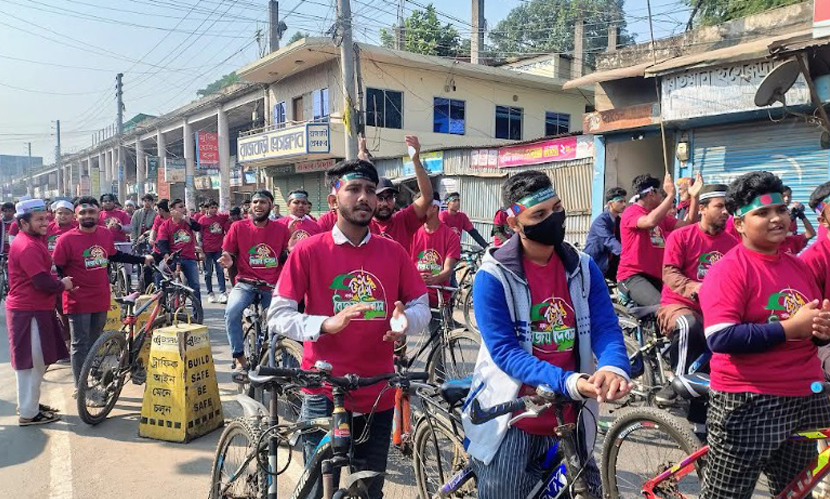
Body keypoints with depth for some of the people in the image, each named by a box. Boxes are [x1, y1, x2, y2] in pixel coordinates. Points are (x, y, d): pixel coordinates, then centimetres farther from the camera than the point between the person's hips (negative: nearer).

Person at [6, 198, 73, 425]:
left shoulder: (32, 241, 13)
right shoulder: (28, 247, -20)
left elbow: (43, 275, 21)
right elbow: (43, 282, -24)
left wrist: (59, 281, 4)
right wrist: (62, 285, -7)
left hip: (34, 309, 10)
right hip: (29, 312, -10)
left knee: (36, 361, 20)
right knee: (32, 362, -1)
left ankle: (30, 402, 34)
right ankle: (29, 413, 9)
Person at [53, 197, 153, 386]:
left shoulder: (106, 234, 1)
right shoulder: (66, 239, -13)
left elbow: (114, 256, 18)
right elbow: (55, 269, -8)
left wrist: (142, 259, 21)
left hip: (101, 299, 5)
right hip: (78, 301, -5)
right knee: (80, 346, 1)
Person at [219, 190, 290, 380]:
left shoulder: (281, 229, 4)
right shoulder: (238, 227, 1)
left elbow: (286, 259, 10)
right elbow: (228, 254, 5)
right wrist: (227, 261, -17)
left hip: (273, 285, 1)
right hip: (246, 283, -1)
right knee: (232, 312, -28)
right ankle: (240, 359, -14)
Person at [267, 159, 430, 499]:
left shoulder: (394, 253, 3)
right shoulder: (309, 250, -6)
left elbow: (421, 306, 6)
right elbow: (278, 315, -9)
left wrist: (405, 320, -17)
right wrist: (326, 324, -26)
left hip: (378, 395, 3)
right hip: (324, 394, -3)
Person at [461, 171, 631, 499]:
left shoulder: (584, 268, 0)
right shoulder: (492, 276, -15)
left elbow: (606, 329, -6)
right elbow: (504, 351, -19)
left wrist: (614, 368, -30)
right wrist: (568, 382, -32)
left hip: (568, 420, 4)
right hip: (510, 420, -4)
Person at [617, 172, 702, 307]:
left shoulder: (660, 216, 18)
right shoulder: (631, 212, -5)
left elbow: (688, 225, 14)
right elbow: (651, 221, -27)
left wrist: (694, 196, 6)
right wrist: (671, 195, -19)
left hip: (657, 276, 8)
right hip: (632, 276, -8)